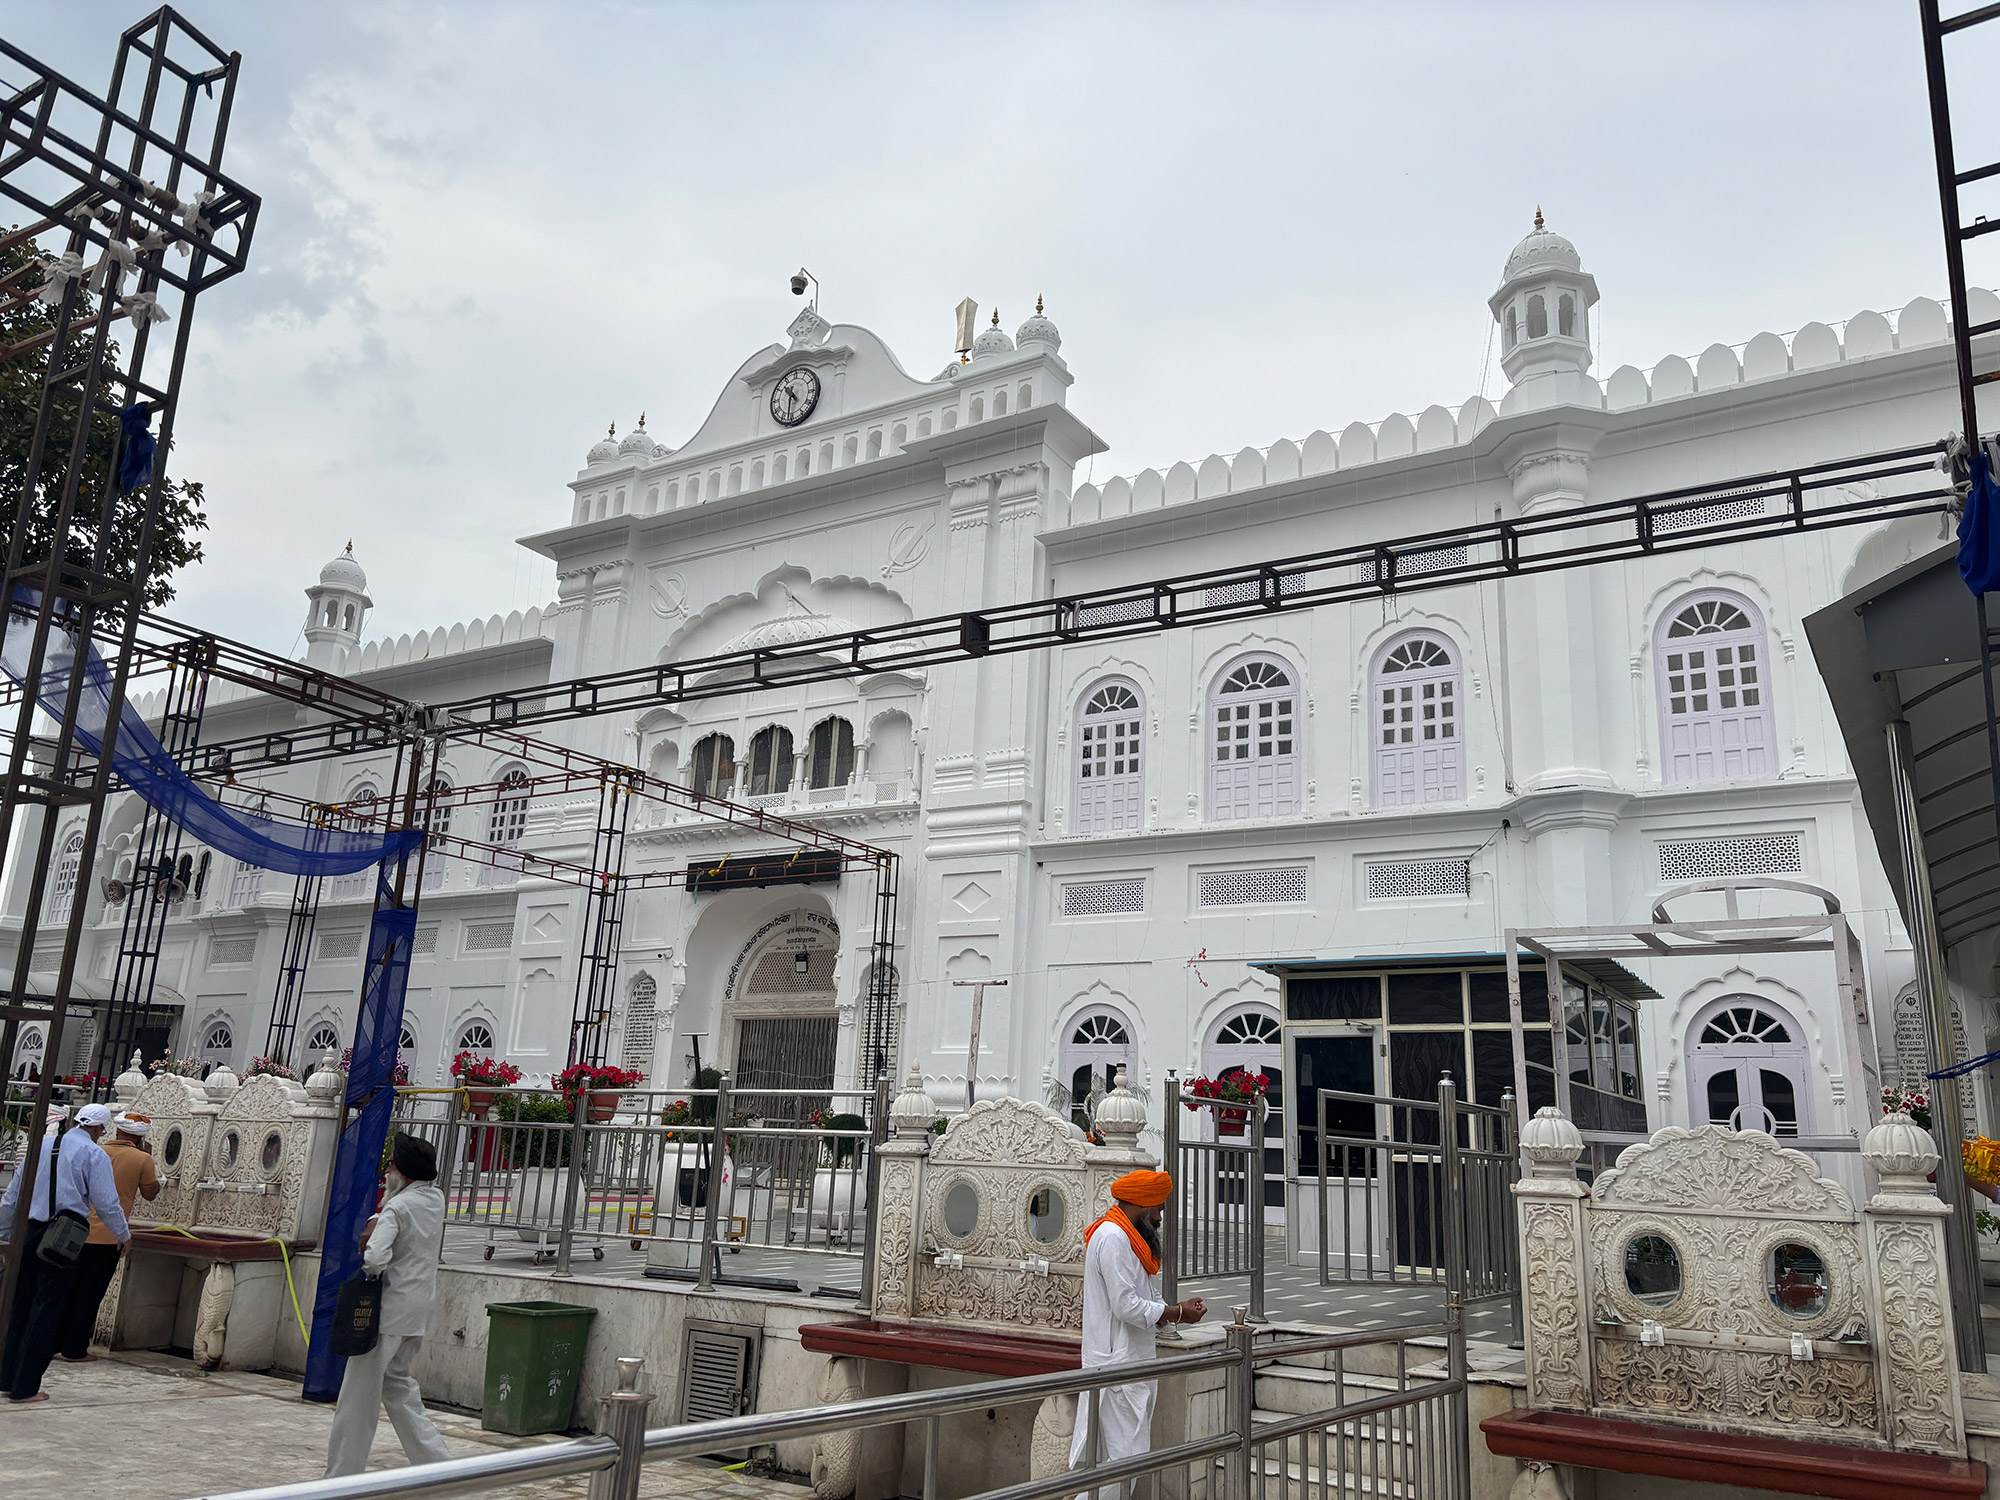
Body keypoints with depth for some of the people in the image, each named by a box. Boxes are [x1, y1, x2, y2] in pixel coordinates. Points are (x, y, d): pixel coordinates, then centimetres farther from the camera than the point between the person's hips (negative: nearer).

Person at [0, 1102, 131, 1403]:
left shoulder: (41, 1146, 13)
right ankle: (25, 1388, 2)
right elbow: (106, 1203, -8)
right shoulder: (94, 1154, -5)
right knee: (47, 1311, 0)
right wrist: (122, 1234, 8)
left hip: (28, 1232, 6)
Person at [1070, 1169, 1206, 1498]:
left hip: (1127, 1361, 11)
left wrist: (1175, 1307, 6)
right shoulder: (1113, 1238, -18)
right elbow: (1126, 1306, -22)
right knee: (1121, 1454, -6)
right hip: (1117, 1363, -11)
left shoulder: (1119, 1235, 17)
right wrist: (1178, 1313, -12)